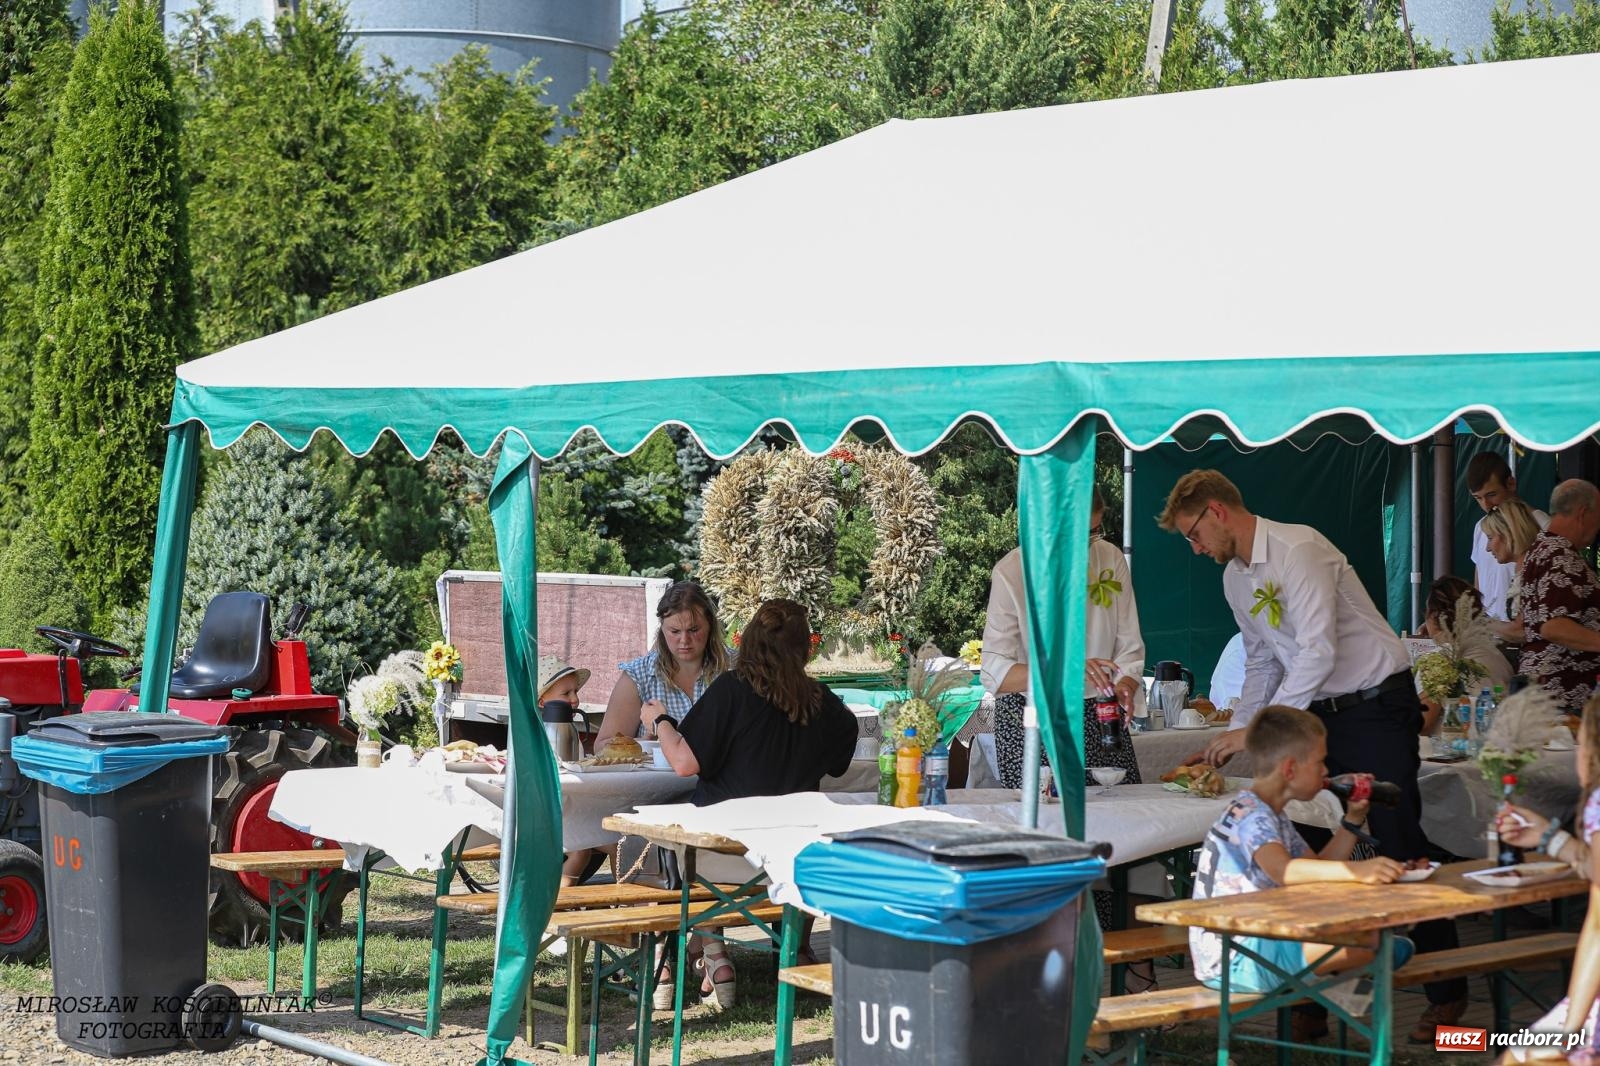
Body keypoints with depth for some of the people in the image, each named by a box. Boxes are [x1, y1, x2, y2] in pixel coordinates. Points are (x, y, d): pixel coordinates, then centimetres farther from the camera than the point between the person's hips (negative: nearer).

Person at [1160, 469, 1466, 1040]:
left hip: (1375, 708, -9)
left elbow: (1318, 653, -25)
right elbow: (1262, 665, 20)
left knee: (1398, 846, -7)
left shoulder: (1298, 550, -19)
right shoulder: (1235, 578, 10)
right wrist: (1228, 741, 11)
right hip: (1316, 711, 9)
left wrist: (1254, 731, -22)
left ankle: (1447, 993, 2)